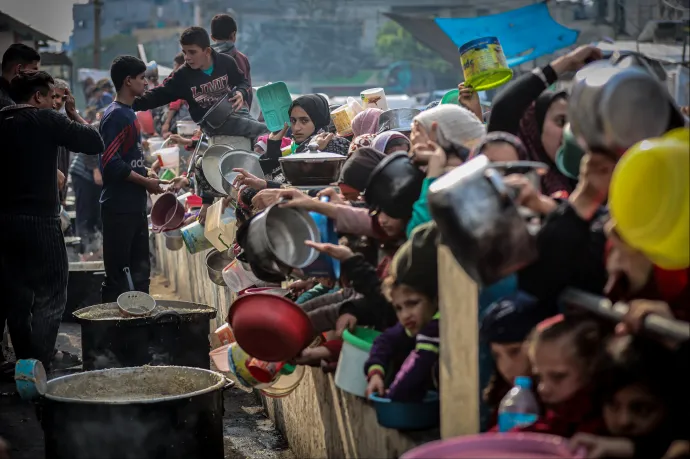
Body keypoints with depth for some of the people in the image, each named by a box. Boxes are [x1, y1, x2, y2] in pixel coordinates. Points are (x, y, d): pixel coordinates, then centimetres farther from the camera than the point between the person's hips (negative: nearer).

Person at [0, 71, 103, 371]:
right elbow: (94, 143, -7)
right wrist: (73, 114, 6)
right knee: (50, 298, 0)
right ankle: (38, 368, -5)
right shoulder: (45, 120, -8)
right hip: (39, 221, -7)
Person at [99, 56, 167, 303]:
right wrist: (146, 182, -14)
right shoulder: (116, 116, -14)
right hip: (119, 207, -10)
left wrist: (147, 175, 10)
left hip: (135, 206, 10)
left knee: (140, 269, 14)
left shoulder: (129, 113, 15)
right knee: (117, 273, -5)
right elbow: (110, 164, -21)